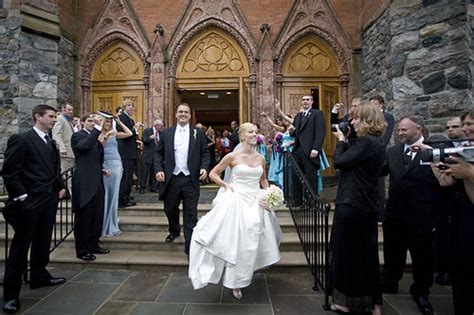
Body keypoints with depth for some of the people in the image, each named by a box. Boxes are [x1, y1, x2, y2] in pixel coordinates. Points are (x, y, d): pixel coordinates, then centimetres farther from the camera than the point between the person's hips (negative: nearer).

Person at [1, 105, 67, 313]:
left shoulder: (51, 142, 11)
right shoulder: (21, 139, -11)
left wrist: (60, 187, 9)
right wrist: (21, 196, -15)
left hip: (49, 200, 7)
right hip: (30, 202, -7)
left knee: (43, 242, 17)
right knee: (21, 246, 3)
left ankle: (39, 276, 34)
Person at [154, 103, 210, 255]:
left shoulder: (198, 133, 5)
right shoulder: (166, 133, 8)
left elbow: (205, 153, 4)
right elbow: (158, 153, 7)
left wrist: (204, 167, -12)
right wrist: (158, 169, -7)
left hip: (190, 179, -2)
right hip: (171, 179, 2)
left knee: (190, 214, 1)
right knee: (170, 209, 18)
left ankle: (190, 248, 10)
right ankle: (174, 231, 49)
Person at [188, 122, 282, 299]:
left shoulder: (261, 158, 5)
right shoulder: (232, 156, -6)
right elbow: (213, 174, 2)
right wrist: (226, 185, -10)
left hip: (256, 202, 5)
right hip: (236, 200, -4)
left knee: (252, 242, 12)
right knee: (236, 240, -1)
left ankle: (243, 277, 39)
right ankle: (235, 282, 19)